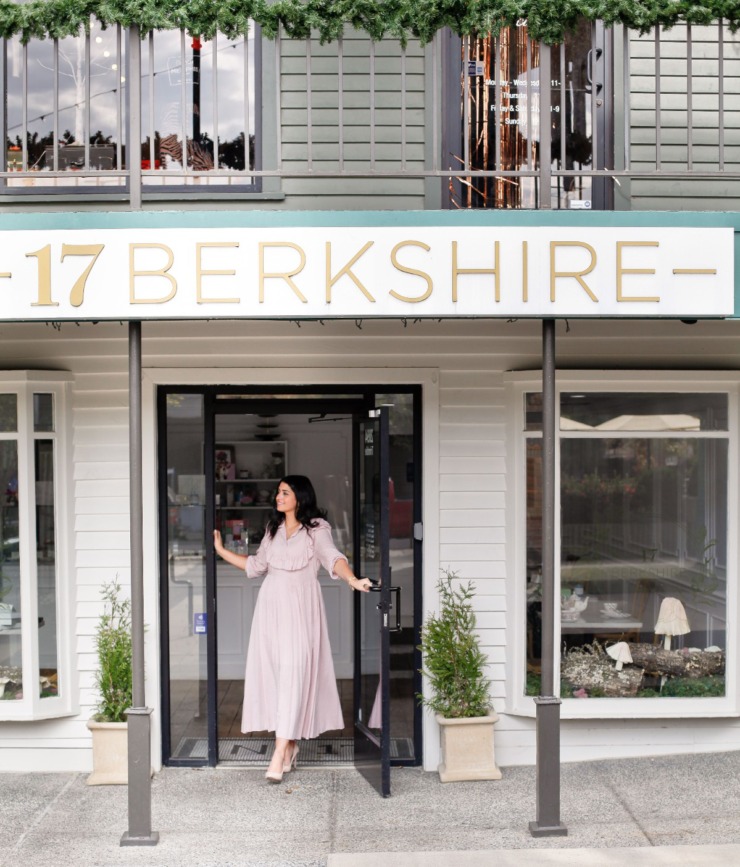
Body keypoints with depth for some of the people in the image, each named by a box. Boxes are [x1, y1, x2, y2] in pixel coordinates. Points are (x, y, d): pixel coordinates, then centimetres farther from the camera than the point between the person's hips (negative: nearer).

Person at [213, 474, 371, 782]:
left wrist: (352, 579, -36)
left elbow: (332, 557, -17)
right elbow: (256, 565, 21)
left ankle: (280, 752, -14)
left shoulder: (316, 528, -1)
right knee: (272, 672, 2)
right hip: (271, 605, 5)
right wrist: (221, 551, 19)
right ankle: (290, 744, 13)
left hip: (300, 608, -5)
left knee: (293, 673, -11)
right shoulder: (273, 528, 17)